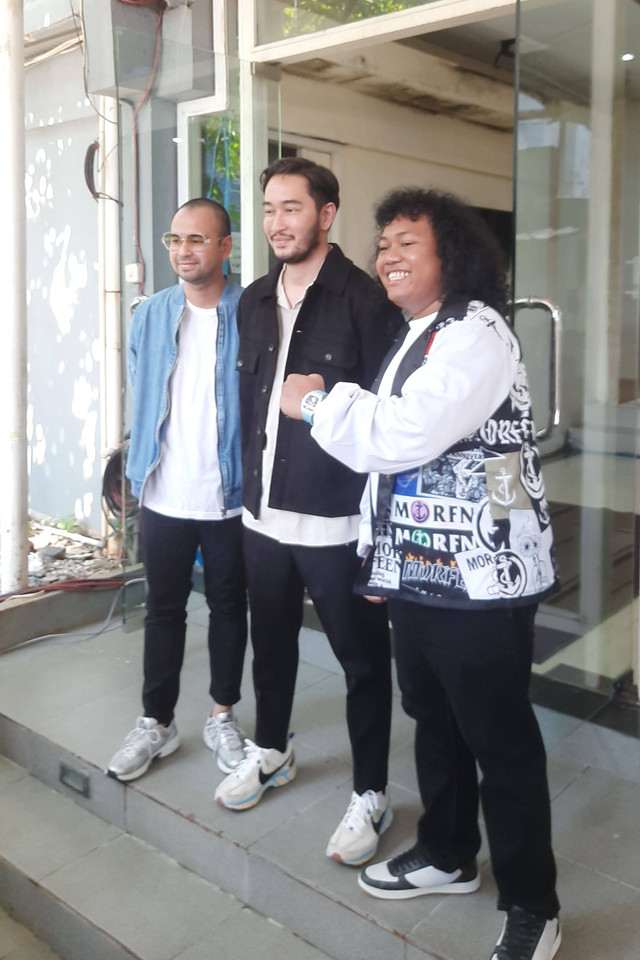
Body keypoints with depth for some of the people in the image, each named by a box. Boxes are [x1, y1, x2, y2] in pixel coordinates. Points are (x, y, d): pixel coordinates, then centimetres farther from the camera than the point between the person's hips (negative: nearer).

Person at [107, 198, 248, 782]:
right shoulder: (149, 317, 4)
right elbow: (141, 398, 14)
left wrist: (252, 476, -9)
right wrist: (145, 463, 10)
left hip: (231, 496, -2)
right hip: (164, 495, 3)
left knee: (228, 607, 13)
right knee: (164, 610, 13)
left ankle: (223, 716, 30)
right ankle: (157, 722, 28)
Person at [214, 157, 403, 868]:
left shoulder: (364, 300, -10)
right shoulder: (254, 302, 11)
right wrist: (251, 485, 12)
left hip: (337, 520, -6)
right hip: (263, 513, 7)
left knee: (361, 656, 7)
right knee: (270, 641, 22)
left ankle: (370, 793, 25)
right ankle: (270, 752, 44)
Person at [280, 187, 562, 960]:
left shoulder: (476, 332, -14)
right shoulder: (413, 340, 17)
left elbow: (405, 437, -25)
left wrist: (316, 403, -10)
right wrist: (381, 556, 19)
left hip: (481, 582, -9)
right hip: (418, 575, 9)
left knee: (501, 742, 2)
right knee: (434, 722, 21)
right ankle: (447, 853, 41)